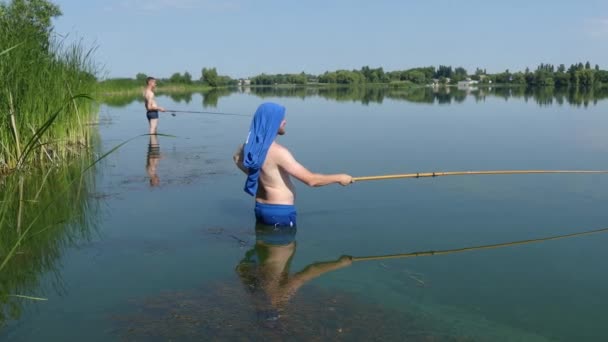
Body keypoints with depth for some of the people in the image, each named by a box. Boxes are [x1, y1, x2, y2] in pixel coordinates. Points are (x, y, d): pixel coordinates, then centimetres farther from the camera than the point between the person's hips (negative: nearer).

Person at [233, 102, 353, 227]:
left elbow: (237, 157, 25)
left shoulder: (252, 145, 0)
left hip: (261, 208, 8)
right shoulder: (278, 152, -25)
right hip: (280, 212, -8)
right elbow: (311, 180, -25)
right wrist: (339, 177, -12)